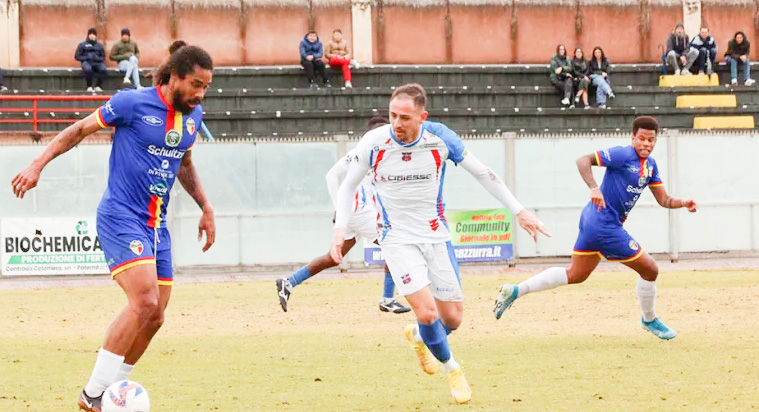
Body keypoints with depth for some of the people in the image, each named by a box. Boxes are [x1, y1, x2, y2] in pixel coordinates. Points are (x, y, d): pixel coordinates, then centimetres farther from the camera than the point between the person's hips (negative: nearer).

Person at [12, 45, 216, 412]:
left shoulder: (193, 115, 9)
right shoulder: (132, 103, -11)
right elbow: (80, 129, 0)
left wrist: (206, 208, 23)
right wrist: (37, 166, -5)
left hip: (156, 225, 8)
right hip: (121, 217, -8)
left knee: (153, 317, 5)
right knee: (144, 301, -23)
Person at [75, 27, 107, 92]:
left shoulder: (99, 45, 22)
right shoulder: (82, 45, 15)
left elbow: (103, 57, 20)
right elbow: (77, 56, 10)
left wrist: (98, 58, -4)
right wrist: (86, 57, -7)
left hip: (97, 62, 2)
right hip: (87, 62, -2)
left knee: (103, 69, -34)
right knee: (88, 69, -39)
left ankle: (98, 86, -20)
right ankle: (89, 87, -22)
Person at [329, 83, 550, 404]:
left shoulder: (440, 138, -12)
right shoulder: (373, 143, -14)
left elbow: (482, 173, 1)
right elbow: (348, 186, 3)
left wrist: (519, 211, 1)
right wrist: (340, 229, -7)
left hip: (436, 236, 2)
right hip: (397, 239, -2)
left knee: (452, 318, 3)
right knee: (427, 310, -18)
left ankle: (418, 336, 39)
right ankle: (452, 370, 9)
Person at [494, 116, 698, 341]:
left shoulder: (650, 165, 12)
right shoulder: (624, 155, -16)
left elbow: (663, 200, 15)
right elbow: (584, 160, -22)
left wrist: (683, 203, -4)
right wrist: (594, 188, -36)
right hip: (605, 225, -10)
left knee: (575, 275, 17)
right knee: (650, 270, 2)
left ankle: (515, 291, 14)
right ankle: (650, 321, 26)